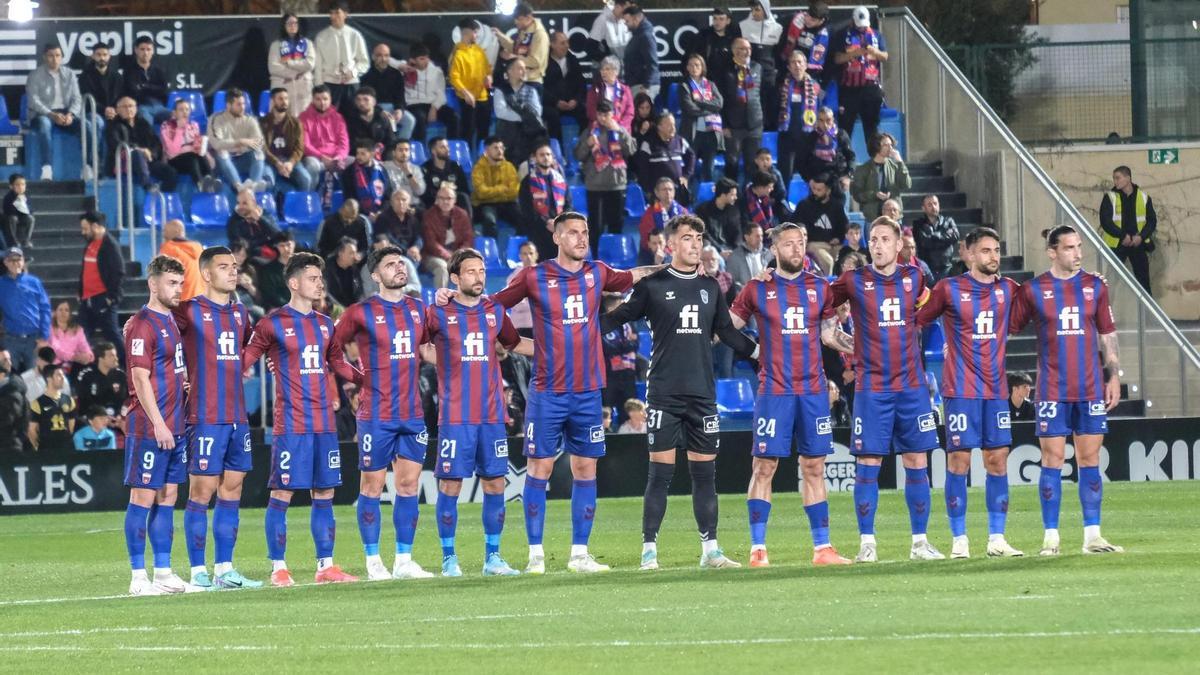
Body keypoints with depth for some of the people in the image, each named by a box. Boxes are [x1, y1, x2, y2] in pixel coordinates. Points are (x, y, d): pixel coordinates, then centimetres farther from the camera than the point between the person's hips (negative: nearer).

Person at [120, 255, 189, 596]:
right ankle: (139, 577, -2)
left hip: (173, 427, 9)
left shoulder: (170, 321, 15)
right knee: (143, 497, -4)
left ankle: (163, 572, 14)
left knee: (167, 497, 10)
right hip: (150, 428, -9)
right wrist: (159, 424, -18)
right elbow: (141, 379, -16)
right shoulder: (143, 325, -12)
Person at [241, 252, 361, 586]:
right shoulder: (274, 323, -4)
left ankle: (326, 566, 11)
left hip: (324, 423, 6)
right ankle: (278, 568, 1)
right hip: (291, 423, -6)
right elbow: (245, 360, -2)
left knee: (324, 494, 7)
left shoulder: (324, 324, 14)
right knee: (281, 494, -4)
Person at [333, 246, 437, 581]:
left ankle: (403, 561, 11)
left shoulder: (418, 309, 10)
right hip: (376, 415, -5)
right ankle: (373, 562, 6)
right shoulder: (361, 313, -6)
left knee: (409, 484, 5)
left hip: (412, 413, 5)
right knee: (373, 485, 0)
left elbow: (425, 346, 24)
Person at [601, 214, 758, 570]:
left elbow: (727, 333, 19)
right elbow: (616, 318, 3)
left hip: (703, 393, 4)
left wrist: (761, 351, 14)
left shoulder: (710, 287, 11)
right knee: (660, 472, -5)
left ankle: (710, 549, 10)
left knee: (705, 472, 5)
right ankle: (649, 550, 0)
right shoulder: (653, 285, 0)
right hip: (664, 393, -4)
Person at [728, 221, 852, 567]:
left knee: (814, 467, 5)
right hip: (774, 391, -3)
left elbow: (829, 333, 16)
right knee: (764, 466, -4)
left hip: (813, 391, 3)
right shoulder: (757, 289, 2)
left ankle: (822, 547, 8)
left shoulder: (820, 288, 10)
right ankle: (758, 549, -1)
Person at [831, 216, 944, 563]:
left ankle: (920, 542, 10)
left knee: (916, 463, 3)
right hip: (872, 388, -2)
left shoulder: (914, 278, 7)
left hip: (911, 385, 2)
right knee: (868, 463, -4)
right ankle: (867, 543, 2)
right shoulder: (854, 281, -1)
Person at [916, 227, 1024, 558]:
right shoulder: (949, 289, -2)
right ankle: (959, 540, -1)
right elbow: (916, 322, 4)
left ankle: (997, 539, 7)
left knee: (997, 460, 2)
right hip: (960, 390, -4)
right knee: (959, 460, -5)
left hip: (996, 389, 4)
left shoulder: (1008, 289, 8)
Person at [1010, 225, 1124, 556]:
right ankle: (1051, 537, 1)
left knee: (1089, 459, 4)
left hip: (1091, 389, 2)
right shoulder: (1033, 290, 0)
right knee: (1052, 460, -3)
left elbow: (1108, 336, 11)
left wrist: (1114, 376, 6)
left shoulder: (1095, 287, 7)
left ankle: (1092, 536, 7)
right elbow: (1006, 329, 5)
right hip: (1052, 390, -2)